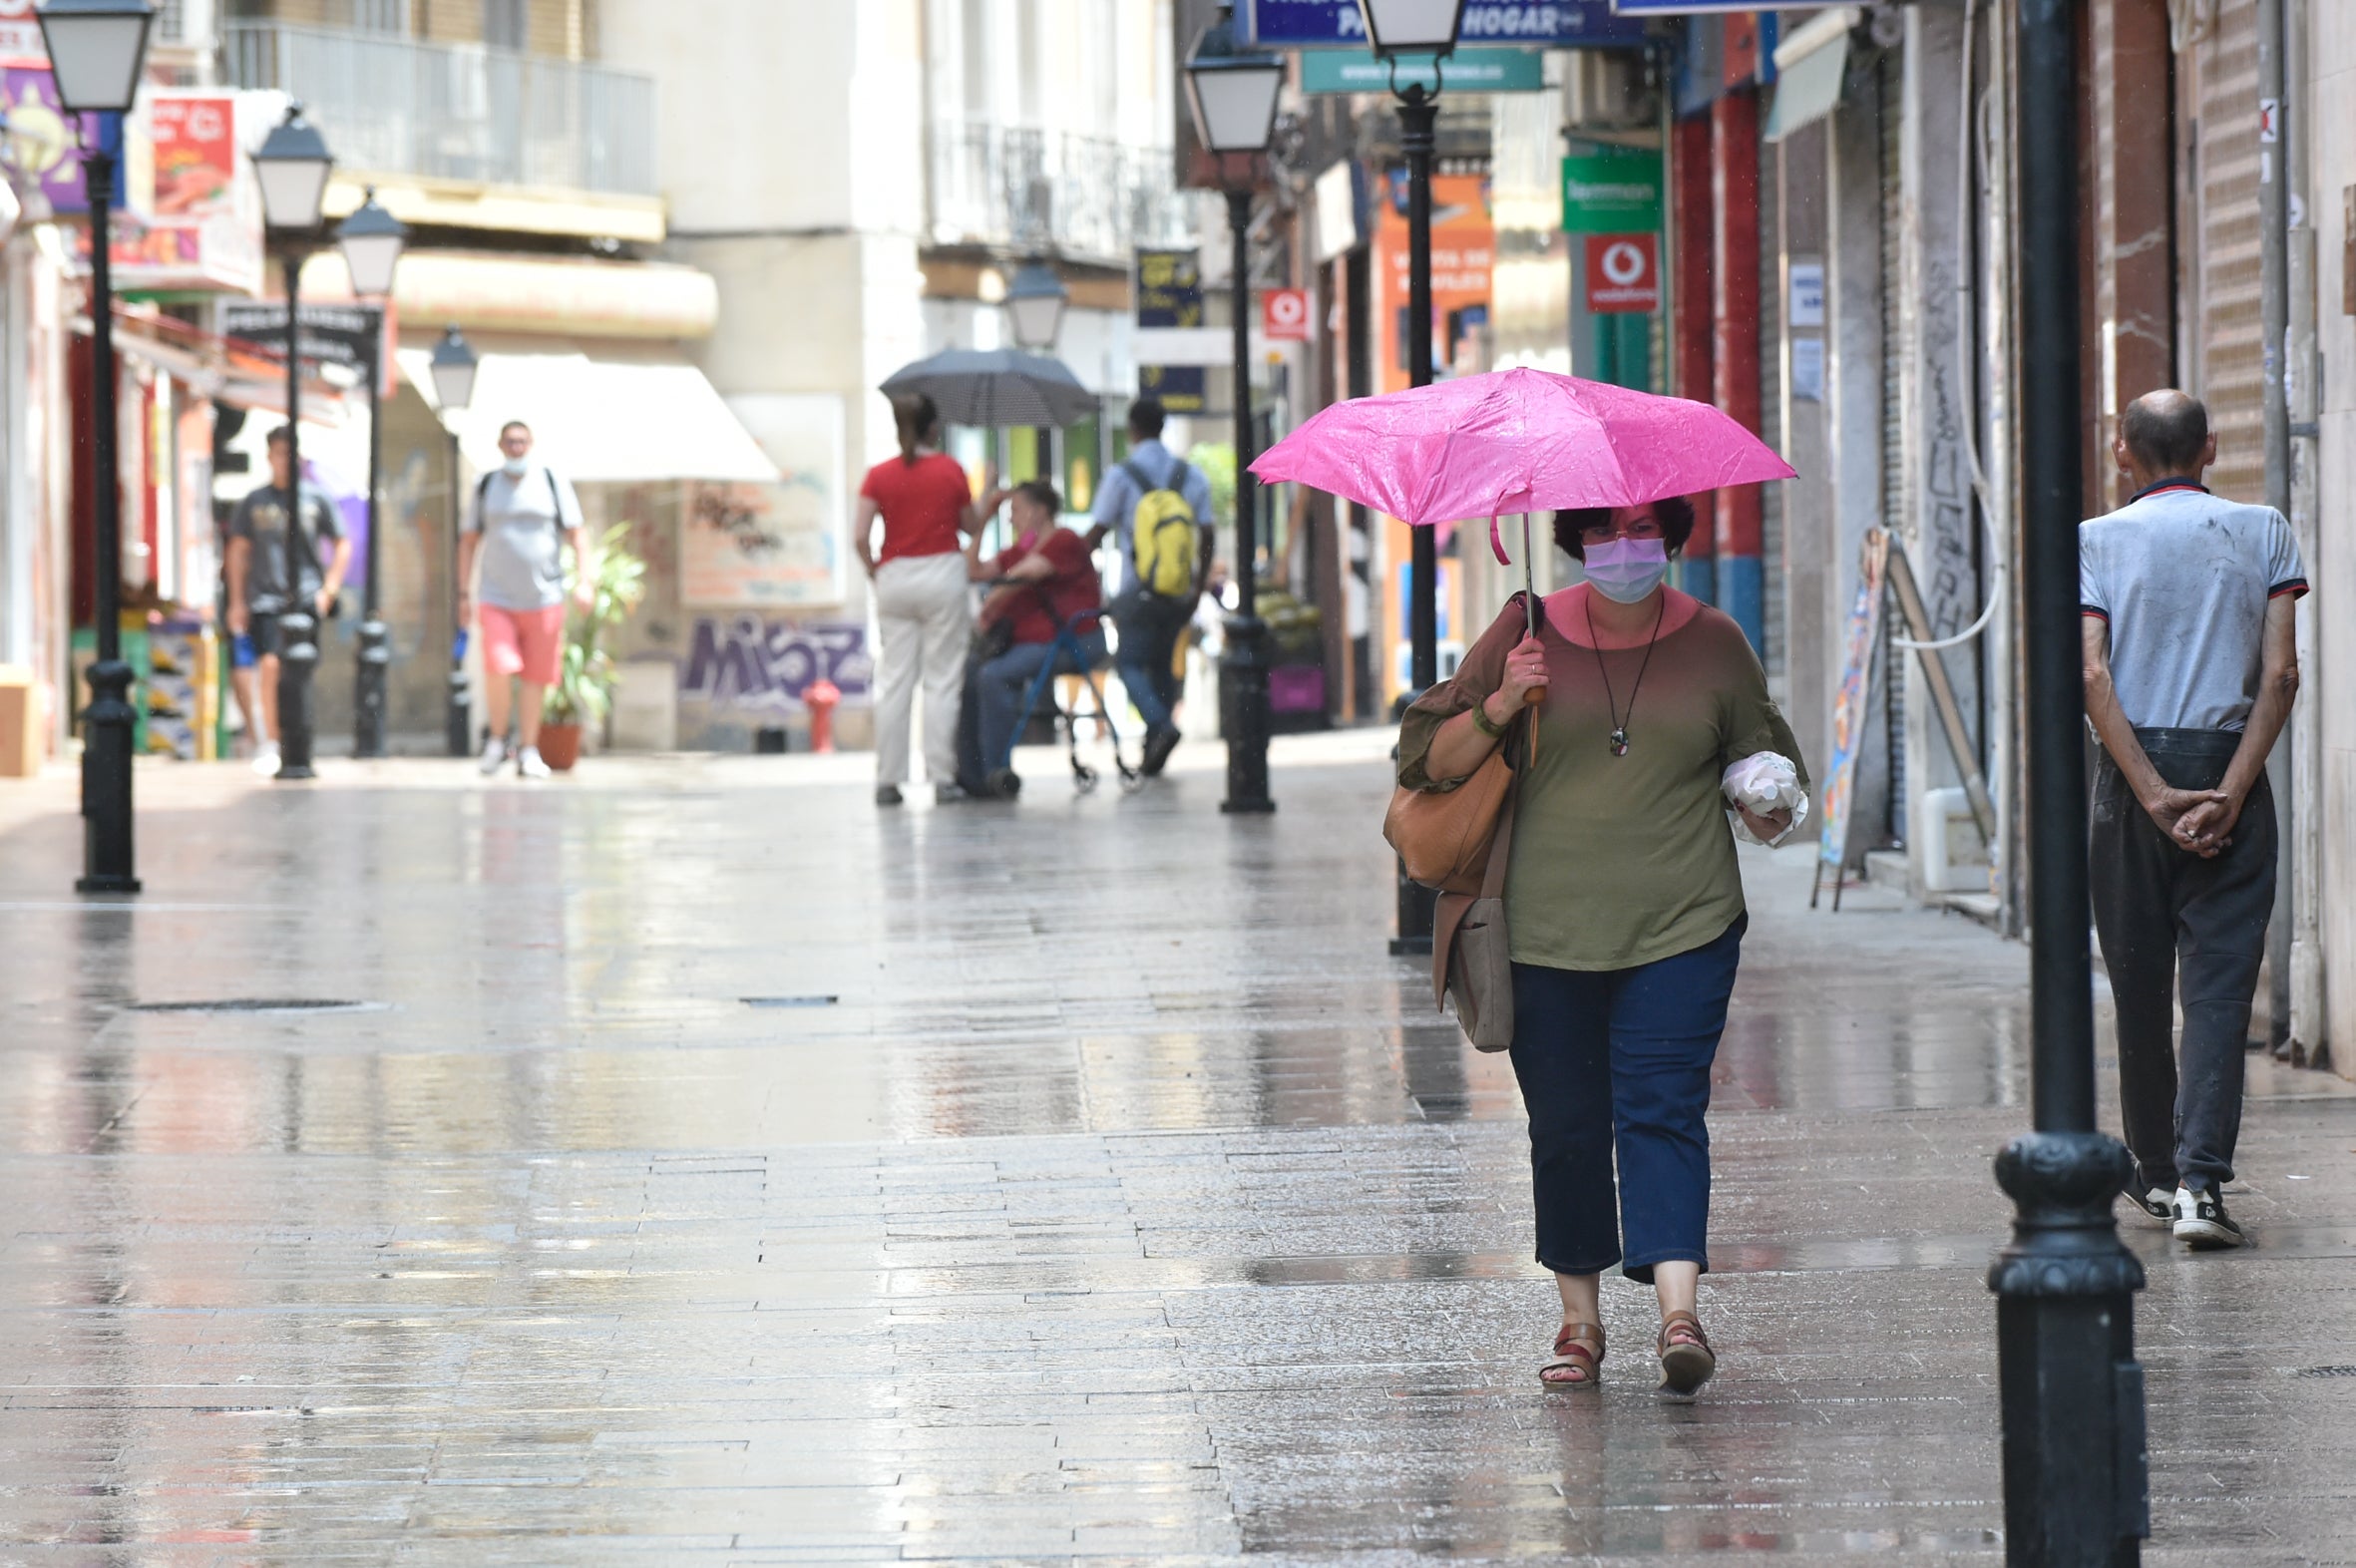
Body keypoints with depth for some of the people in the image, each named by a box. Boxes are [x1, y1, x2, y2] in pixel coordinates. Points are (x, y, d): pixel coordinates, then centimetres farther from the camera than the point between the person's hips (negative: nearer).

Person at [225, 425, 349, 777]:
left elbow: (342, 544, 11)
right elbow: (238, 550, 14)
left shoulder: (315, 500, 6)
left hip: (307, 598, 0)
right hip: (265, 597, 0)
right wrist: (237, 601, 9)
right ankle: (268, 744, -8)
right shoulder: (254, 501, 8)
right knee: (269, 664, -14)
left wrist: (329, 589, 1)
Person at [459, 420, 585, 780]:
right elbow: (469, 541, 13)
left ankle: (528, 751, 13)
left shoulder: (553, 483, 4)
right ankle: (495, 738, 3)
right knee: (497, 669, -18)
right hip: (497, 599, 0)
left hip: (544, 599, 0)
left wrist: (584, 580, -9)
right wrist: (463, 594, 7)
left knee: (536, 679, 1)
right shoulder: (486, 487, 9)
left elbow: (575, 534, 3)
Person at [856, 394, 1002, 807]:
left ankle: (888, 780, 2)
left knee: (893, 682, 4)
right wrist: (988, 489, 22)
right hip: (942, 573, -2)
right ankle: (942, 778, -1)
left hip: (894, 576, 2)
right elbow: (972, 525, 8)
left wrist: (874, 572, 10)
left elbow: (860, 536, -6)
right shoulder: (950, 470, -2)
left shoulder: (879, 475, 1)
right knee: (942, 680, 2)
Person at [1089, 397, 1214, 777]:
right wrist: (1199, 586, 16)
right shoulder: (1191, 475, 7)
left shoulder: (1121, 475, -7)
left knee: (1131, 662, 1)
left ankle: (1160, 724, -25)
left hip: (1139, 588, -5)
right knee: (1163, 663, 15)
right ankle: (1153, 751, 14)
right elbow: (1208, 535, 7)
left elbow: (1096, 532, -7)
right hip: (1178, 589, 5)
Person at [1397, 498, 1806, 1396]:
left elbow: (1759, 752, 20)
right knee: (1565, 1125, 5)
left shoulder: (1714, 645, 6)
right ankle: (1579, 1317, 18)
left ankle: (1678, 1311, -22)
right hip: (1546, 932, 1)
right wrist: (1499, 708, -12)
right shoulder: (1524, 638, 3)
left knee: (1663, 1110, -12)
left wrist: (1769, 807, -2)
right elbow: (1429, 761, 5)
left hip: (1681, 927, -1)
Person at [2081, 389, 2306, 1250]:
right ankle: (2200, 1177, -19)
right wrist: (2230, 793, -9)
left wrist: (2153, 794, -11)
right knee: (2219, 983, -4)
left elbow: (2093, 678, -9)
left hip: (2134, 770, 0)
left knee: (2141, 984, 12)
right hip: (2231, 768, 0)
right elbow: (2281, 674, -6)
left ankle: (2156, 1172, 23)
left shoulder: (2095, 541, 2)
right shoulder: (2263, 533, 4)